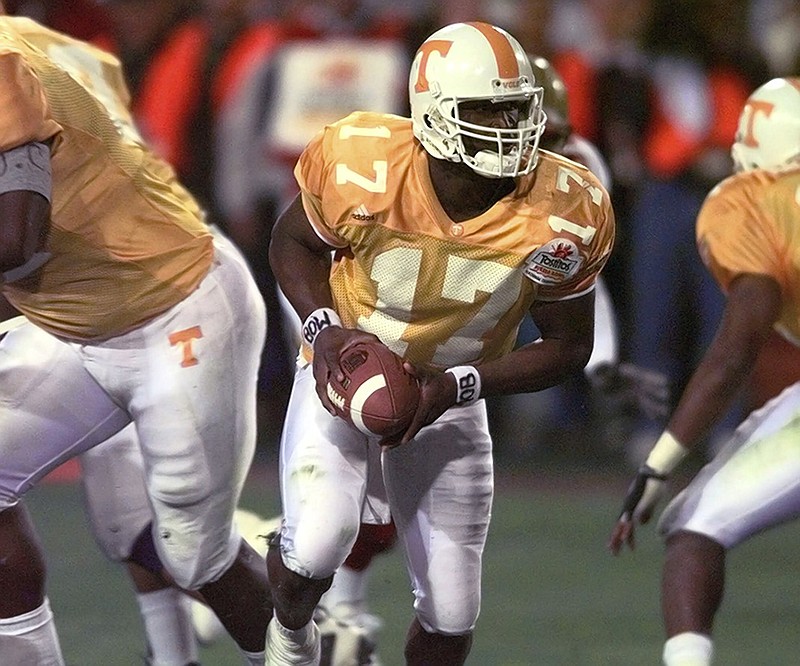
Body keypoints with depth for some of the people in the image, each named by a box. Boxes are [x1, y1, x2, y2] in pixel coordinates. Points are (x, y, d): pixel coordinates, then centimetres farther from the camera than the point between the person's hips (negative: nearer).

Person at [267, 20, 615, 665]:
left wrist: (456, 387, -22)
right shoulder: (362, 167, -26)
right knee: (315, 546, -24)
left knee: (451, 614, 2)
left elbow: (568, 345, -9)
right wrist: (324, 328, -22)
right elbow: (293, 241, -4)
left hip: (450, 399, 2)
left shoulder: (563, 217, -23)